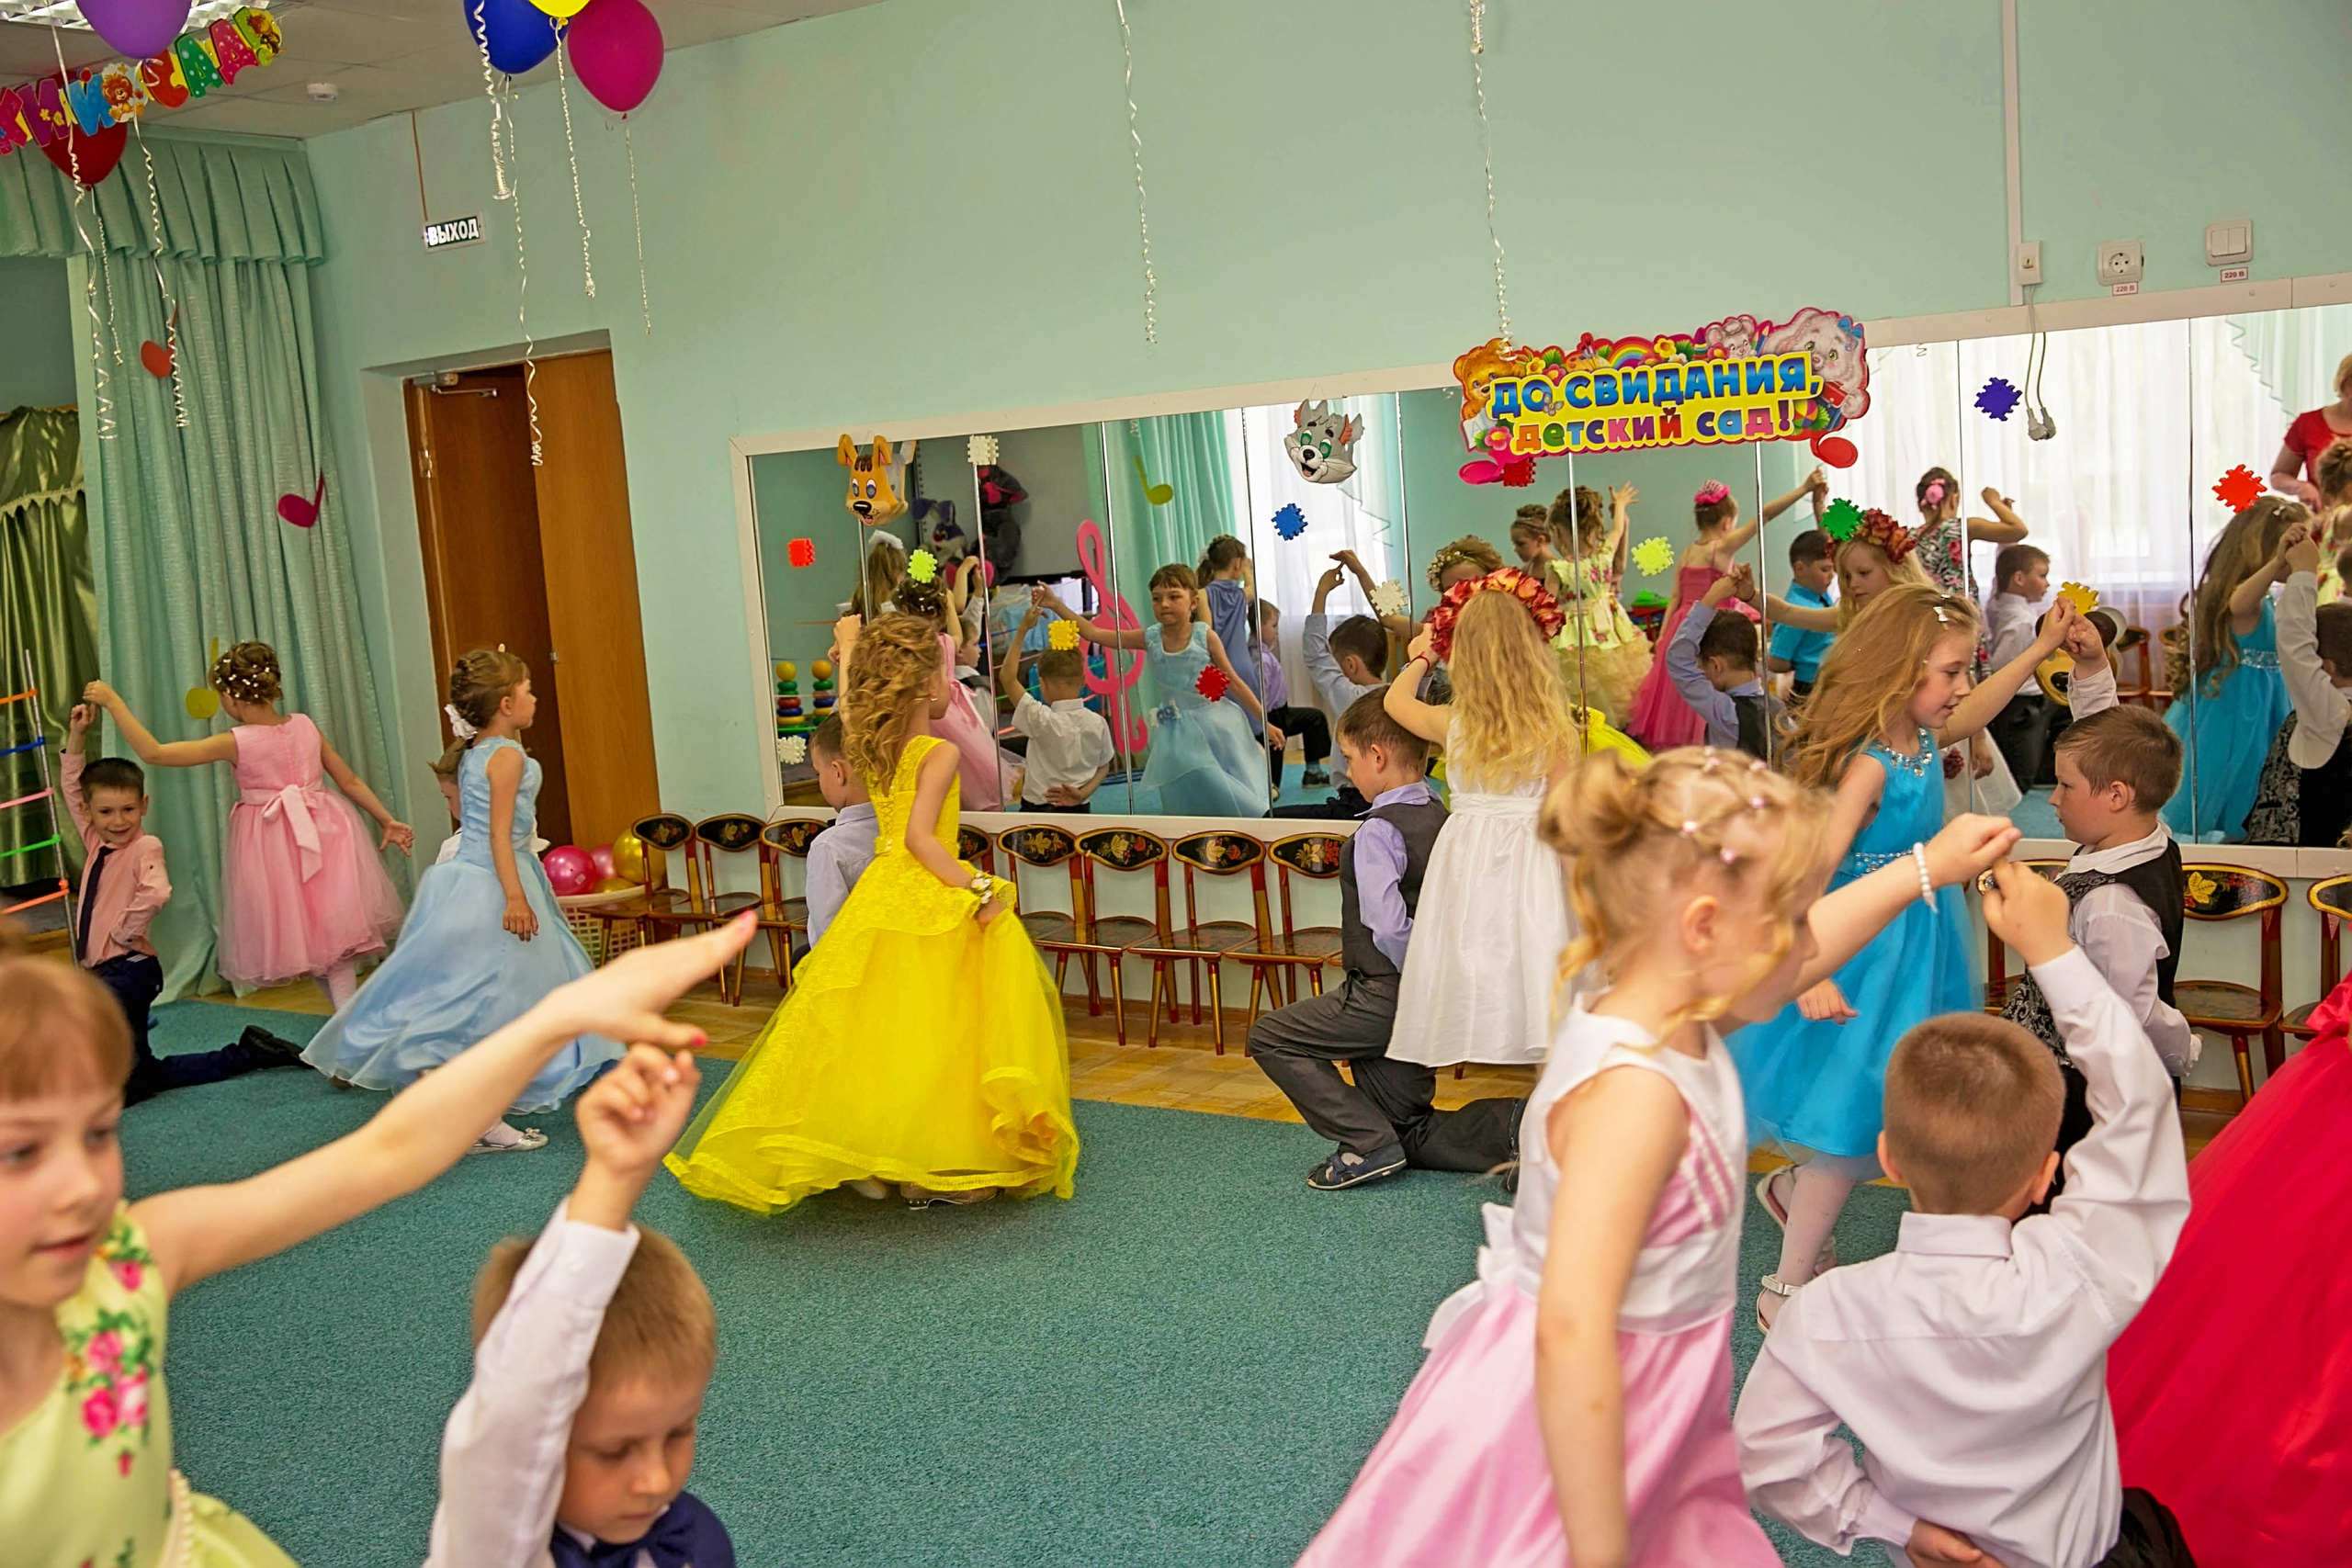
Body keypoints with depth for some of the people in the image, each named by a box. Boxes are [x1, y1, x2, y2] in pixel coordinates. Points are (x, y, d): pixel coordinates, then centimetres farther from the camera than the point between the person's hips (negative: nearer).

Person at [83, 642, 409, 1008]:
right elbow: (350, 781, 4)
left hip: (273, 847, -4)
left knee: (315, 941, 10)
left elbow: (152, 753, -13)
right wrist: (387, 820, 14)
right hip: (323, 838, 4)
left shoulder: (235, 743, -13)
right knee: (334, 932, 12)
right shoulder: (305, 726, 0)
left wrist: (112, 701, -7)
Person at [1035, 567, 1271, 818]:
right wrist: (1056, 605, -9)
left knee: (1236, 799, 1)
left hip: (1215, 726, -2)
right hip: (1180, 736, 2)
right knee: (1190, 805, -3)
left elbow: (1234, 683, -2)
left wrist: (1265, 722, -1)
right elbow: (1093, 633, -3)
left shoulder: (1205, 636, -8)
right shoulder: (1150, 639, -3)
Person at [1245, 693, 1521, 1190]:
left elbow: (1389, 926, -29)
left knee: (1269, 1036, 5)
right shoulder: (1441, 819, 9)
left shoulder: (1379, 831, -17)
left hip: (1384, 997, -9)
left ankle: (1367, 1142, -3)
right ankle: (1516, 1125, 2)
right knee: (1410, 1133, 20)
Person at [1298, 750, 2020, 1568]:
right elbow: (1572, 1333, -35)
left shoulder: (1663, 1013, -2)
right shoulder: (1635, 1090, -30)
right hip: (1567, 1431, -9)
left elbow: (1799, 952, 21)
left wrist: (1927, 867, 28)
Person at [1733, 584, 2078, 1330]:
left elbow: (1973, 712, 25)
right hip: (1870, 955, -9)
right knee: (1855, 1126, 0)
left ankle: (1792, 1189, 41)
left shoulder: (1919, 739, 1)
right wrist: (1813, 975, -40)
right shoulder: (1870, 765, -26)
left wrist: (2043, 646, 26)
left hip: (1913, 944, 9)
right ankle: (1786, 1291, 14)